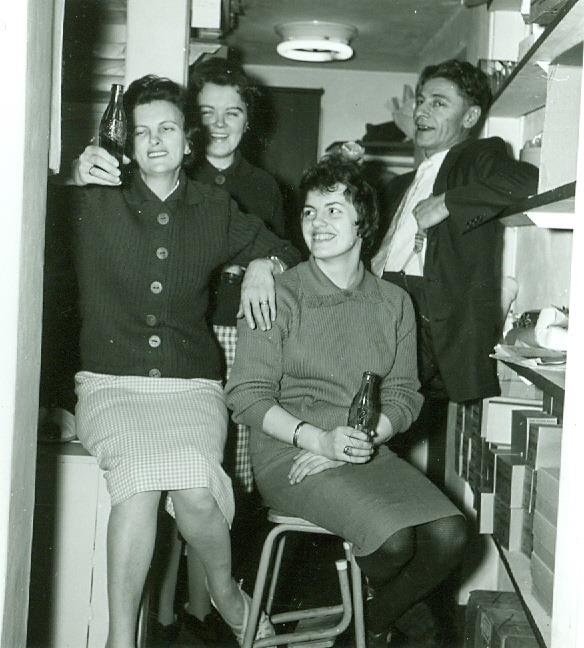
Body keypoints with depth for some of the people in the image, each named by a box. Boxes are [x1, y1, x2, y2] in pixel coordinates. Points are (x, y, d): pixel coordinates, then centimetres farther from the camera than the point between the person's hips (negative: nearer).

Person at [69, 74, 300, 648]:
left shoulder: (215, 212, 13)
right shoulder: (92, 202, 6)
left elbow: (277, 248, 27)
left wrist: (262, 265, 4)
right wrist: (73, 176, -6)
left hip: (191, 384, 1)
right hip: (111, 381, -1)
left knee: (196, 491, -27)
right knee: (139, 476, -32)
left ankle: (224, 590, 6)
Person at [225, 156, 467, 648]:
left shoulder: (393, 302, 10)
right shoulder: (280, 295, -3)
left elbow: (405, 394, 7)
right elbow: (247, 395, -7)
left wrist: (364, 439, -13)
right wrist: (320, 439, -19)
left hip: (368, 452, 5)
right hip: (290, 452, -4)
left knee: (449, 534, -17)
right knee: (393, 538, -27)